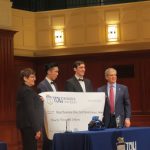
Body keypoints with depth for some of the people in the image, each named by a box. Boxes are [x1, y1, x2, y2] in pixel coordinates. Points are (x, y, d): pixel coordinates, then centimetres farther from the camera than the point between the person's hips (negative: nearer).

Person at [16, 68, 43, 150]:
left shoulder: (22, 90, 13)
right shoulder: (28, 91, -16)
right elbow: (31, 111, -19)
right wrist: (37, 129, -18)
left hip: (24, 124, 10)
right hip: (29, 125, -10)